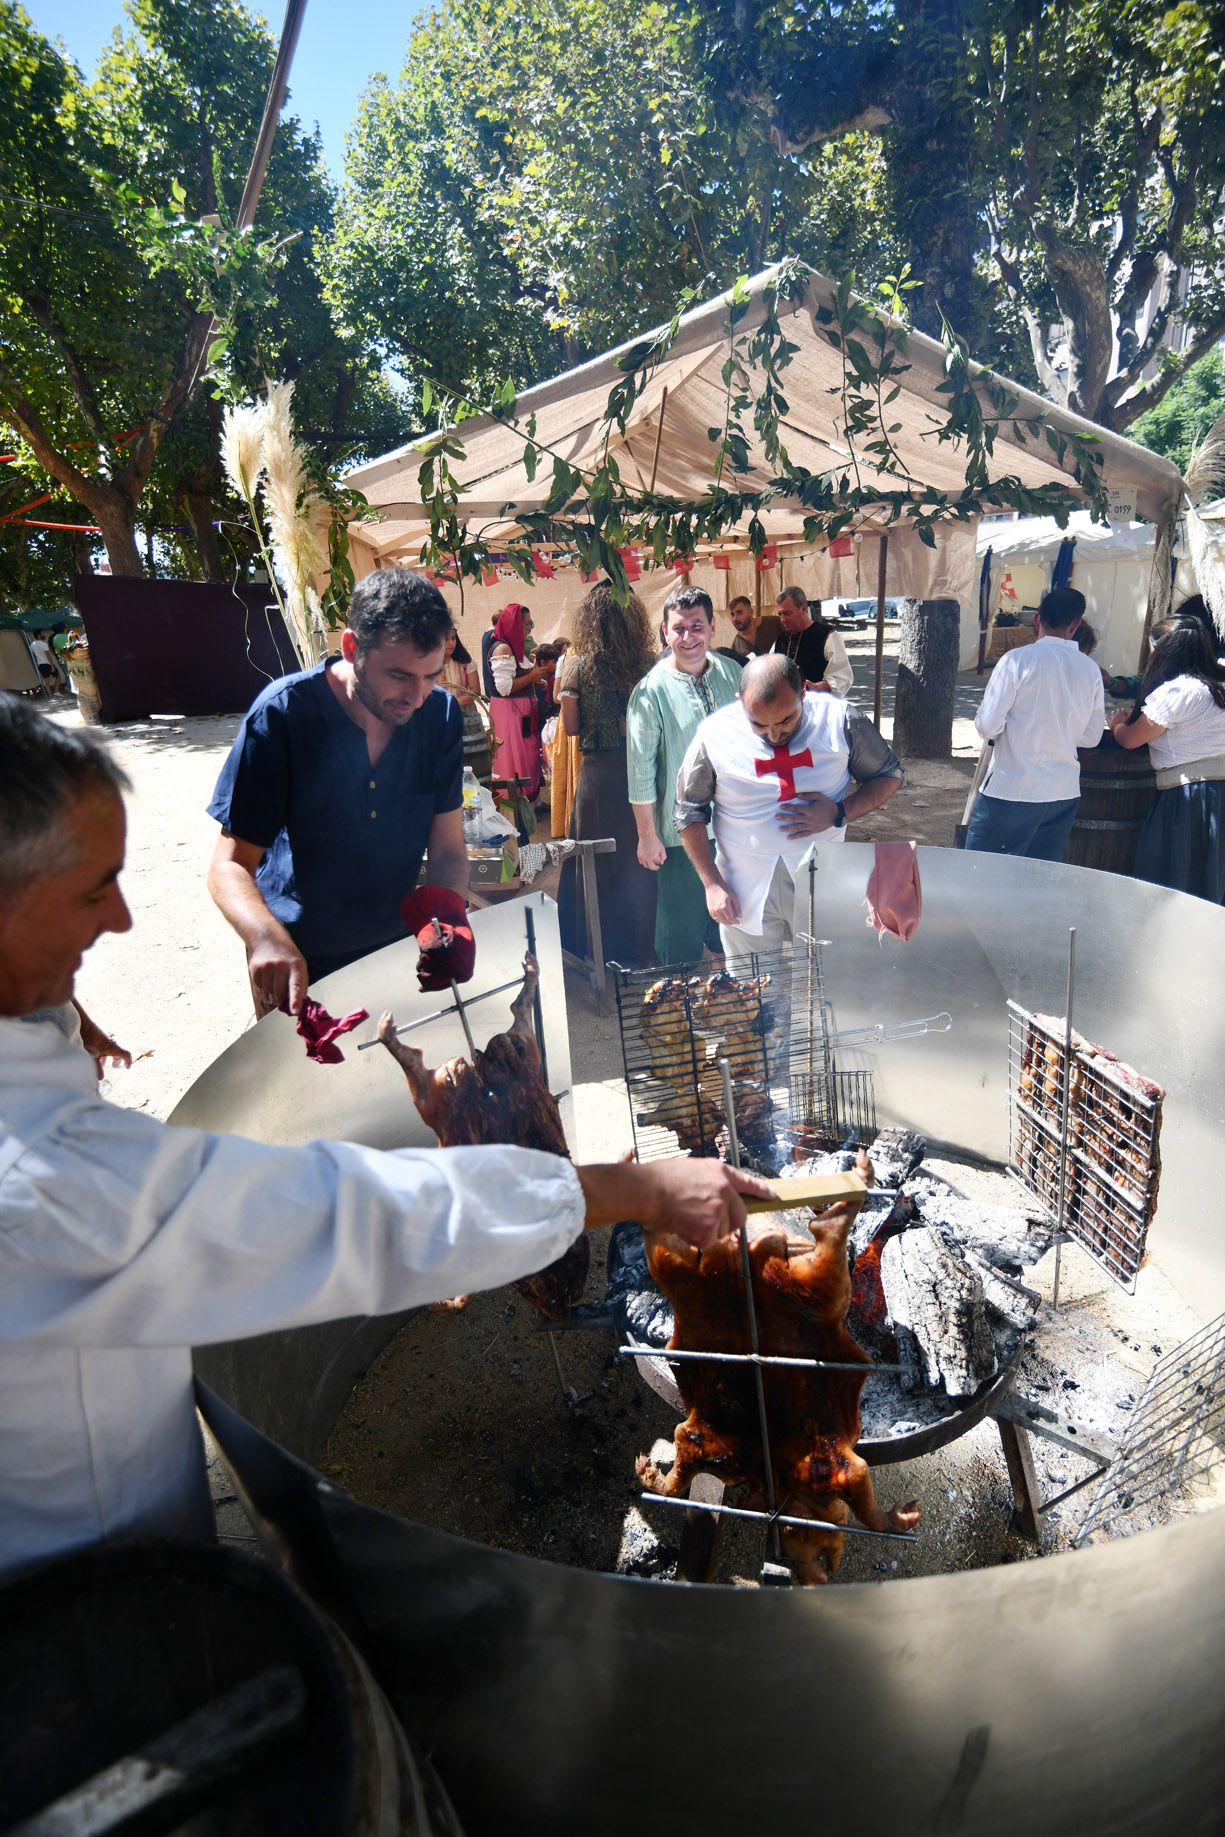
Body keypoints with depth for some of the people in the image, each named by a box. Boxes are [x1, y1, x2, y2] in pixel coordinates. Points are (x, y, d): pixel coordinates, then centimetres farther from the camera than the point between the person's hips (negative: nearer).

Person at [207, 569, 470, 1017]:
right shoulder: (282, 713, -23)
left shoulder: (440, 716, -12)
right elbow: (230, 866, -22)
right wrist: (267, 938, -42)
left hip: (397, 944, 4)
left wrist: (448, 912, -32)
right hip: (295, 962, -3)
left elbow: (448, 848, -10)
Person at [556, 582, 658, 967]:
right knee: (641, 856, 14)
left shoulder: (579, 664, -9)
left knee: (600, 861, 12)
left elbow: (571, 727, -6)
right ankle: (641, 944, 25)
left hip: (600, 772, -2)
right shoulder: (650, 661, -4)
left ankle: (605, 947, 21)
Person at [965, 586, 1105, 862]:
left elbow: (988, 726, -11)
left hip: (1011, 791, -5)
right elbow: (1091, 737, 10)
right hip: (1064, 793, 5)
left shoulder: (1018, 659, -10)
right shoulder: (1091, 670, 3)